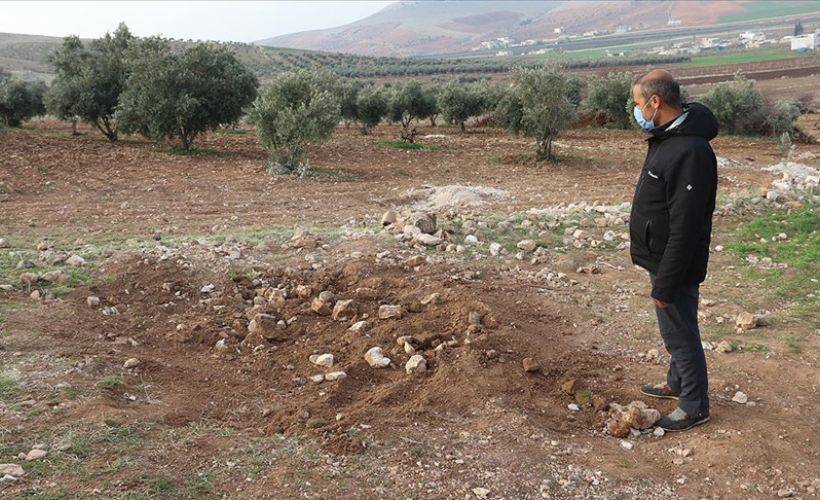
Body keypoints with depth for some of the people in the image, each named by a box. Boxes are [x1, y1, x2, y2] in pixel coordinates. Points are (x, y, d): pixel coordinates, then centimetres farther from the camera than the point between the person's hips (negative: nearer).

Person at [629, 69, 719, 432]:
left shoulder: (689, 152, -28)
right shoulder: (665, 138, 6)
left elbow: (685, 228, -28)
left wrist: (665, 283, -23)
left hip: (676, 266, -10)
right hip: (661, 259, 10)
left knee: (680, 333, 5)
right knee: (674, 330, 24)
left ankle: (694, 407, 22)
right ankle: (678, 384, 43)